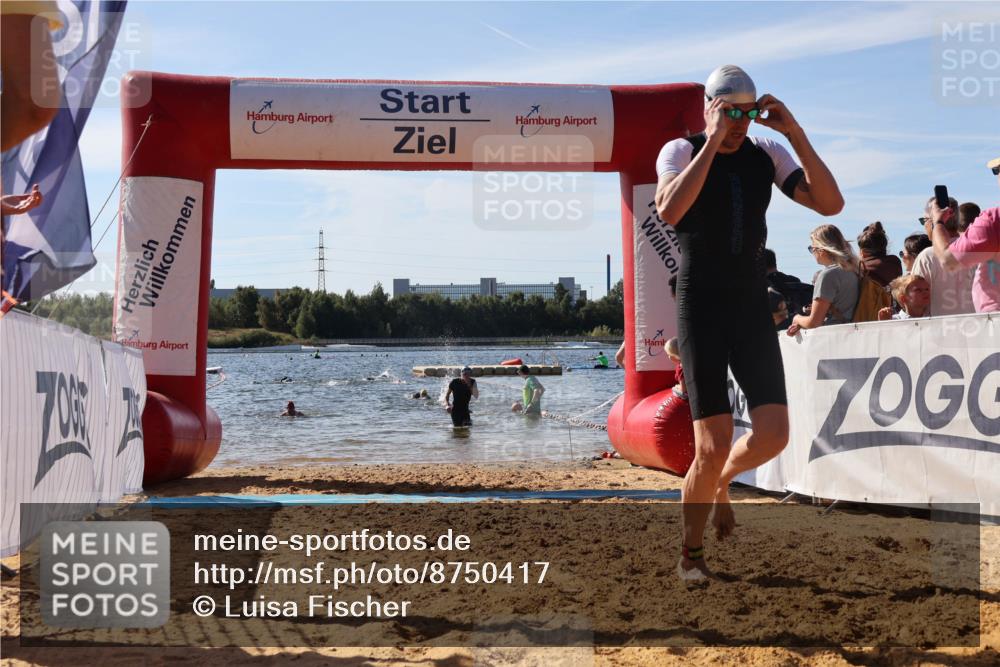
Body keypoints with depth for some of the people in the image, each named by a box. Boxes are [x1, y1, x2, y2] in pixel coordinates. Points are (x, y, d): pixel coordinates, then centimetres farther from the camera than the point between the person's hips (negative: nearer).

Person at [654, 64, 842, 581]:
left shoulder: (766, 154, 6)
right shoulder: (681, 151, -5)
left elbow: (830, 204, -6)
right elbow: (669, 211, -27)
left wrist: (796, 135, -13)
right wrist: (713, 142, -25)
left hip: (752, 304, 4)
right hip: (700, 304, -4)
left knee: (772, 434, -7)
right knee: (713, 446, -8)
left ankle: (721, 479, 28)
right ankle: (690, 552, 14)